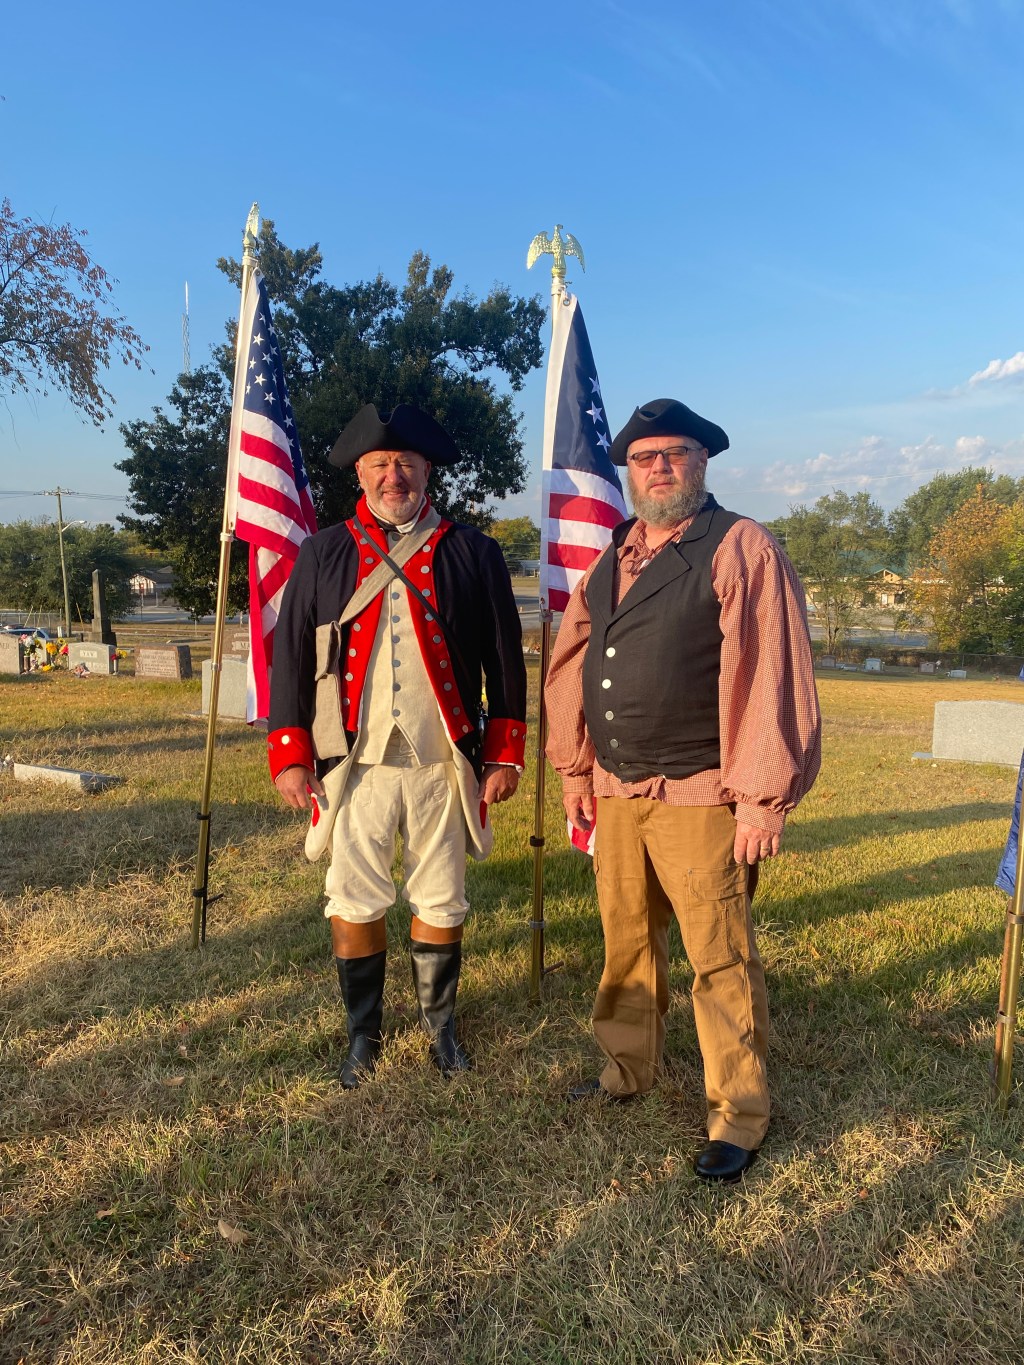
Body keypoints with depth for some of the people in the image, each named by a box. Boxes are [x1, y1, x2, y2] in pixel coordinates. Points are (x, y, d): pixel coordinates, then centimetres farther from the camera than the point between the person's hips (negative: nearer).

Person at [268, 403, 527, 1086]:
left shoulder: (473, 553, 3)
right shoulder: (323, 554, 6)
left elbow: (506, 659, 4)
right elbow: (291, 655, 5)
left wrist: (505, 752, 0)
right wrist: (290, 754, 0)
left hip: (444, 762, 0)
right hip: (355, 761, 1)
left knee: (442, 902, 12)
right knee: (353, 901, 8)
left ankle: (441, 1022, 35)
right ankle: (364, 1033, 30)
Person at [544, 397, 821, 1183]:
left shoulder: (741, 550, -8)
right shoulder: (610, 563, 13)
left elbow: (774, 678, -13)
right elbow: (572, 667, 16)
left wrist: (764, 798, -15)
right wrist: (575, 769, 13)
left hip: (699, 797, -6)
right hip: (616, 793, 6)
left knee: (721, 961, 3)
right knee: (626, 945, 18)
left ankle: (739, 1116, 21)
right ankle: (629, 1071, 38)